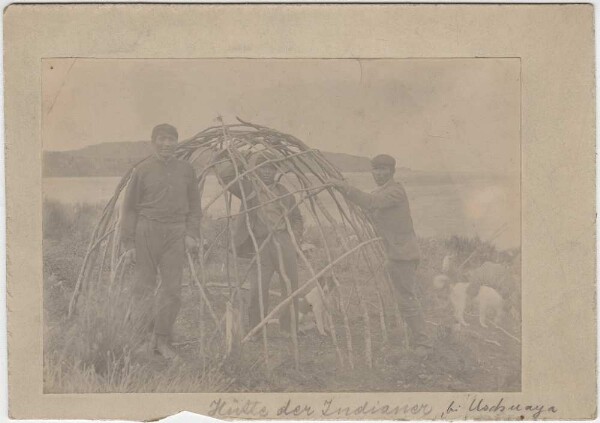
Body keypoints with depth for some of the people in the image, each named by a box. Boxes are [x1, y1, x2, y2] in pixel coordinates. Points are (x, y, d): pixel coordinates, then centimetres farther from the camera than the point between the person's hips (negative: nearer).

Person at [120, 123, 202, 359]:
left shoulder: (186, 170, 10)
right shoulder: (142, 170, 1)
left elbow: (194, 205, 16)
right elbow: (130, 208, 3)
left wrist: (192, 234, 2)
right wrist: (129, 243, -2)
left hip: (175, 233, 2)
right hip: (147, 231, -2)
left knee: (172, 288, 0)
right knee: (144, 285, -1)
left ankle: (162, 340, 8)